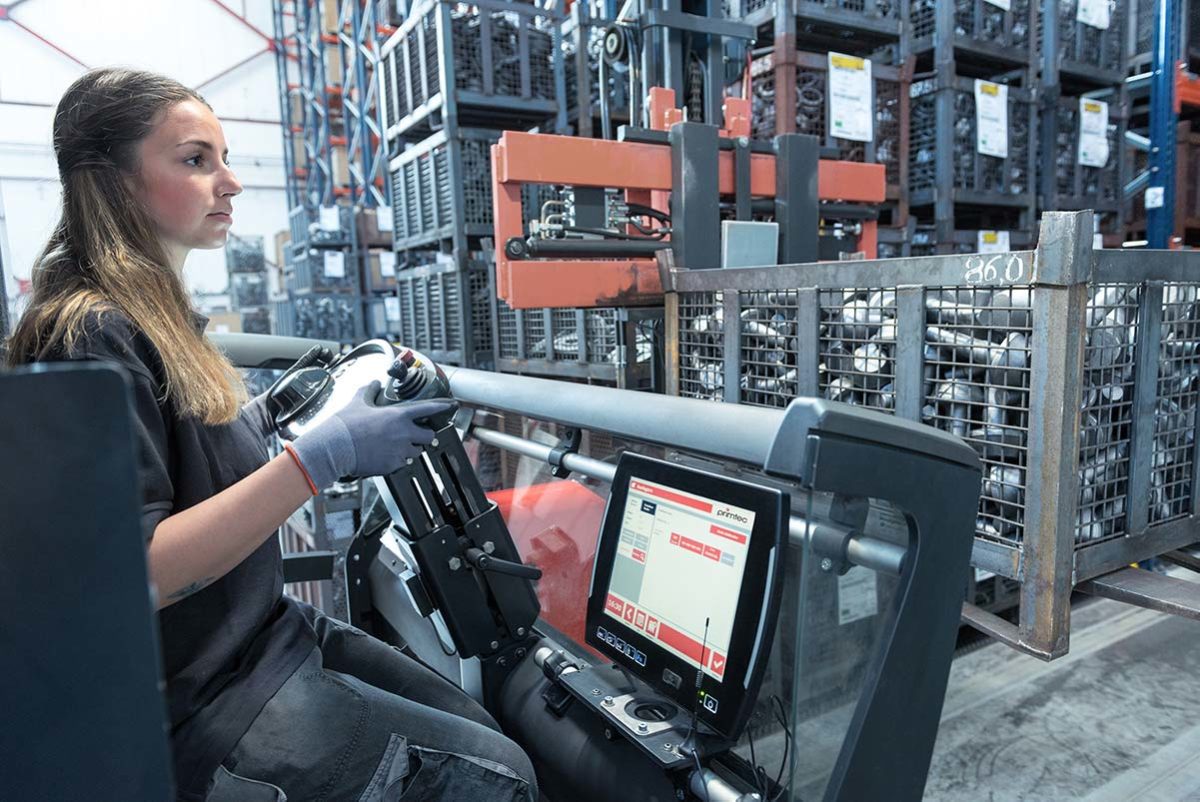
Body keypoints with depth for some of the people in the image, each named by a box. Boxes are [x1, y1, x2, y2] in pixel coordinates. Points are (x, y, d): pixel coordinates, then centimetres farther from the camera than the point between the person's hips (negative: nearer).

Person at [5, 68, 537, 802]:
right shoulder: (91, 335, -20)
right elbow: (127, 574, -26)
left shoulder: (158, 313, 9)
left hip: (263, 634, 9)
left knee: (479, 727, 8)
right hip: (194, 706, -9)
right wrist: (320, 458, -30)